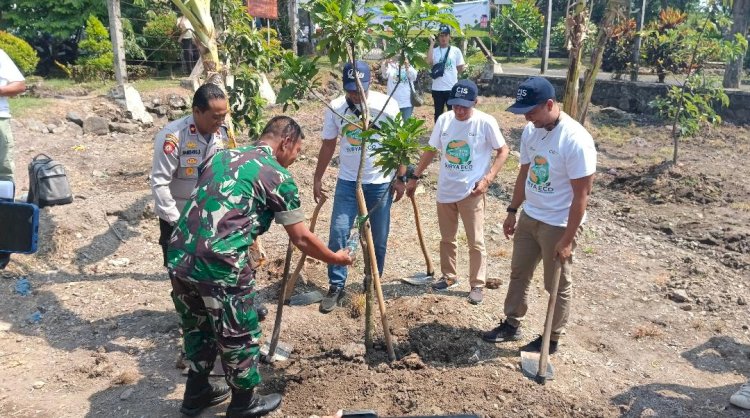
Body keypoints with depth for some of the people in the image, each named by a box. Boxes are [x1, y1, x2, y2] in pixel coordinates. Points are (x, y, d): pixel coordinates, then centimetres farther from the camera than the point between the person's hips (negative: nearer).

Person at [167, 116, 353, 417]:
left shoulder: (220, 156, 19)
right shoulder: (277, 175, -1)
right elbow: (301, 239, 2)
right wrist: (335, 258, 19)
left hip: (179, 258, 7)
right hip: (219, 266, -7)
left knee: (197, 328, 26)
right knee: (239, 336, 14)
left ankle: (196, 394, 43)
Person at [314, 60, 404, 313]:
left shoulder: (386, 105, -10)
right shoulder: (335, 108, -4)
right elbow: (328, 145, 6)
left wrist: (400, 178, -4)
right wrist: (317, 178, 6)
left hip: (381, 182, -1)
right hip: (347, 182, 1)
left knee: (379, 239, 9)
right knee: (338, 233, -3)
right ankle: (336, 287, 12)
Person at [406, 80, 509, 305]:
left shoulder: (486, 122, -13)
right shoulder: (443, 120, -1)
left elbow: (503, 151, -5)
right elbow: (431, 150, 9)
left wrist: (487, 179, -16)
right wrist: (415, 177, 9)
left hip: (471, 193, -4)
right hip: (445, 191, 5)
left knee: (476, 242, 4)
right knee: (446, 238, 17)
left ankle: (477, 285, 19)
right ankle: (449, 276, 35)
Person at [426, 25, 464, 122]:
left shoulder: (456, 50, 1)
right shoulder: (434, 50, 2)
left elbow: (460, 68, 6)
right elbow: (429, 62, -18)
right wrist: (432, 44, -13)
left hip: (452, 88, -1)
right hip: (437, 88, 1)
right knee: (438, 113, 11)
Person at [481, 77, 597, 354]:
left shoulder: (576, 140, -25)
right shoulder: (530, 131, -3)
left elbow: (581, 195, -22)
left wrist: (567, 240, -20)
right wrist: (512, 211, 13)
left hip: (558, 225, -7)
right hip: (529, 217, 7)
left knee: (558, 286, 11)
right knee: (518, 273, 19)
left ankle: (552, 340, 28)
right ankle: (512, 324, 37)